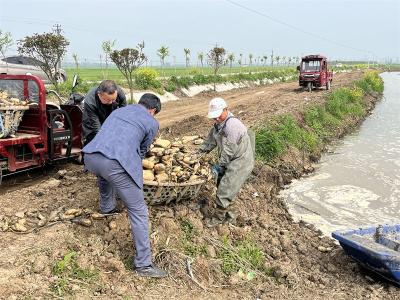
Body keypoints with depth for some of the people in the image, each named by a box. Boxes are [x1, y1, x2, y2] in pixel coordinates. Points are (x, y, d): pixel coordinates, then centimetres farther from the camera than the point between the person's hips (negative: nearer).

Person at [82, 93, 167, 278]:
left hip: (90, 157, 6)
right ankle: (143, 264, 8)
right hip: (115, 163, -6)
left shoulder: (119, 110, 30)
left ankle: (107, 206, 61)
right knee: (138, 211, 5)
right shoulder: (152, 123, 14)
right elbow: (142, 151, 24)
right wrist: (133, 168, 45)